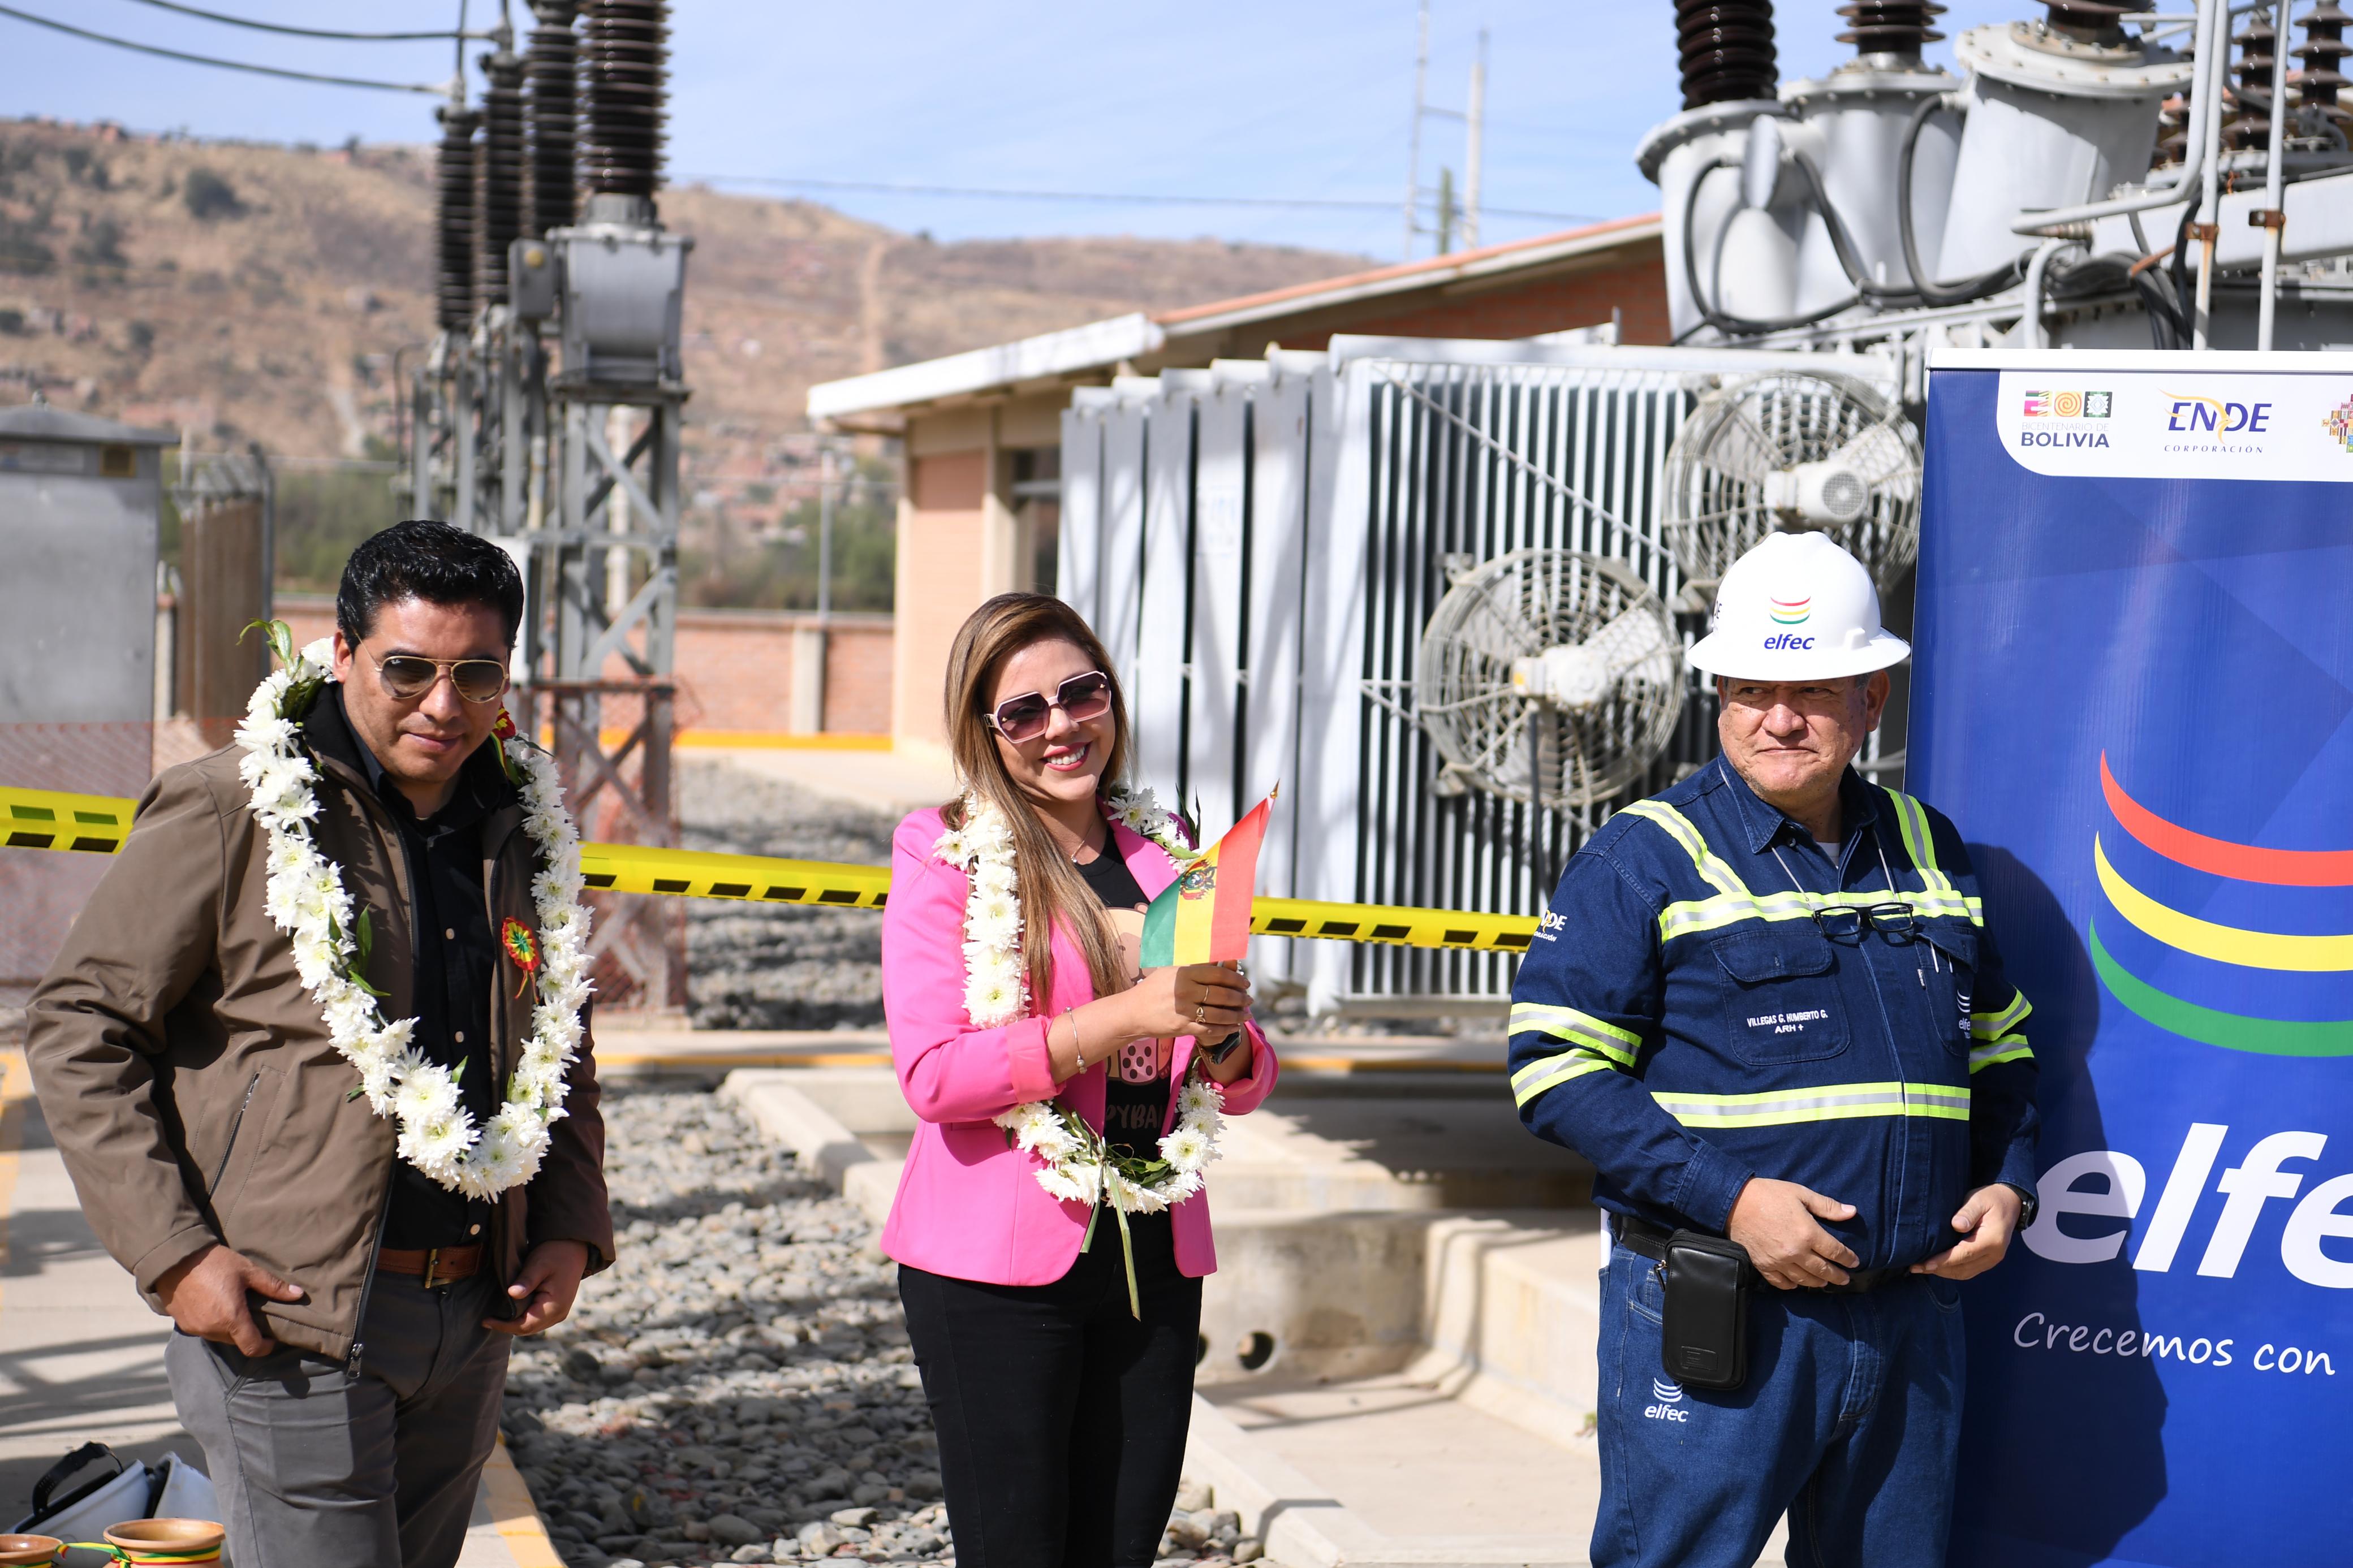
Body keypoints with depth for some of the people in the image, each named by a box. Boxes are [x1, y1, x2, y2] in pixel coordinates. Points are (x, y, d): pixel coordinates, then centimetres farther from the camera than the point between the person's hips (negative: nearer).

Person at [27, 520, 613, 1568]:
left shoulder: (522, 833, 11)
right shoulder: (229, 813, -6)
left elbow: (560, 1047, 24)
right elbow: (80, 1026, -5)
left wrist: (570, 1229, 9)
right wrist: (172, 1253, -12)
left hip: (472, 1323, 6)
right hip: (290, 1325, -6)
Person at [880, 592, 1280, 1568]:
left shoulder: (1166, 855, 12)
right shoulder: (945, 855, -2)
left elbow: (1244, 1085, 14)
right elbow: (932, 1072, -14)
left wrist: (1223, 1036, -10)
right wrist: (1128, 1016, -21)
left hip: (1153, 1259, 5)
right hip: (996, 1266, -4)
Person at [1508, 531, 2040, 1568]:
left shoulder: (1927, 851, 14)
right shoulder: (1645, 859, -3)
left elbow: (1999, 1044, 24)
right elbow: (1556, 1069, -10)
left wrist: (2007, 1185, 5)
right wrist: (1731, 1197, -19)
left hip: (1906, 1317, 5)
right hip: (1710, 1323, -5)